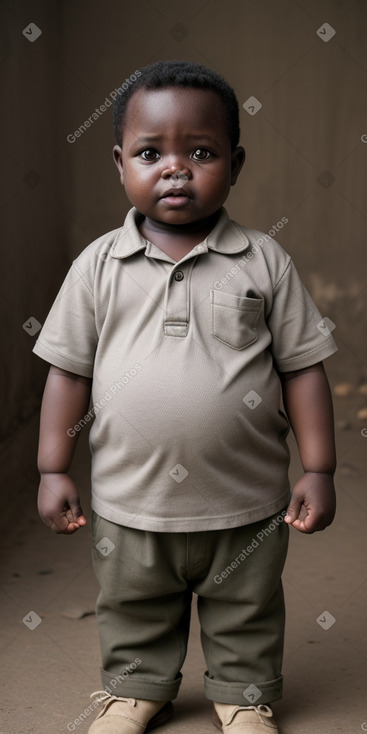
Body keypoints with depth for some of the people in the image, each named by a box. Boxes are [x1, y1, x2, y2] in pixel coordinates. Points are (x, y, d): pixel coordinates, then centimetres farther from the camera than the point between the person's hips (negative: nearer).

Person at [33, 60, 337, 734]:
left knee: (247, 618, 20)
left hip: (247, 506, -1)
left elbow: (303, 367, -4)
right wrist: (53, 470, 0)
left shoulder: (264, 262, -7)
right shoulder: (99, 266, -5)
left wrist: (318, 470, -5)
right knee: (133, 616, 23)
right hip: (130, 505, 1)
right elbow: (69, 369, 0)